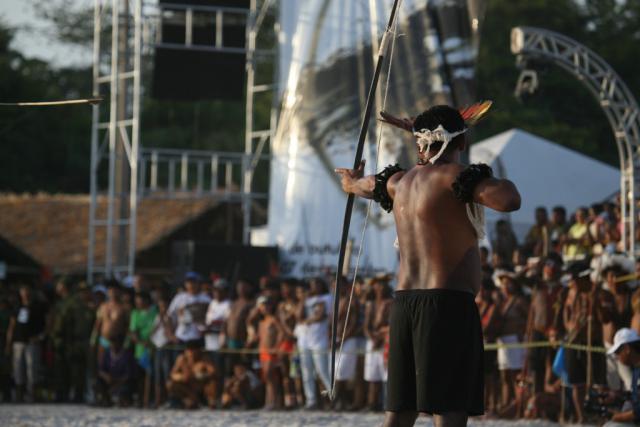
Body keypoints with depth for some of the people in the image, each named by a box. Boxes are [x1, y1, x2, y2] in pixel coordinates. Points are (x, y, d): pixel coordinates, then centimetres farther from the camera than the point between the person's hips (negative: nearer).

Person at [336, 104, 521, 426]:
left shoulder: (401, 181, 14)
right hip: (448, 303, -7)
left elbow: (355, 183, 36)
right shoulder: (452, 175, -7)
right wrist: (496, 182, 1)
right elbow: (510, 201, -22)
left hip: (405, 302, 7)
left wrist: (353, 181, 61)